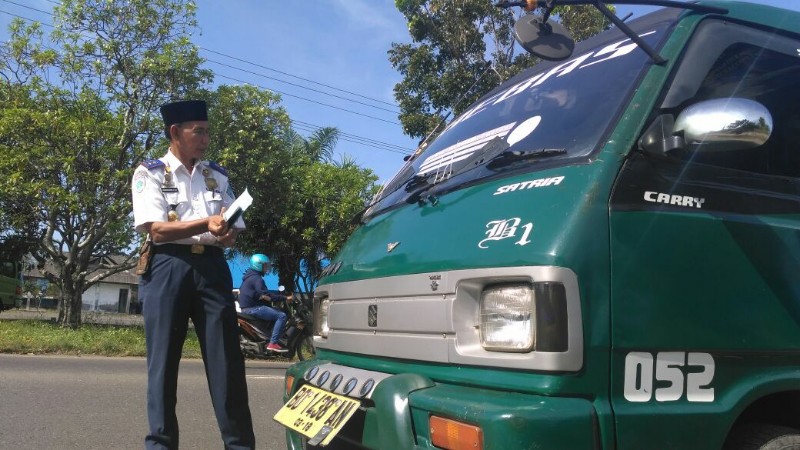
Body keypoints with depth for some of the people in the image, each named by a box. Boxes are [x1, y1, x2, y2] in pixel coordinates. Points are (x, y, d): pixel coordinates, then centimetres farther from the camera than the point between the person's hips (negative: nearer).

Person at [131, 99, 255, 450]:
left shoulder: (217, 176, 15)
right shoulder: (149, 173, 4)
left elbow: (233, 231, 14)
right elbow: (156, 231, -7)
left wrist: (226, 234, -11)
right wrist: (206, 224, -20)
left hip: (212, 267, 3)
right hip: (168, 268, -2)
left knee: (227, 359, 0)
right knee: (163, 360, 3)